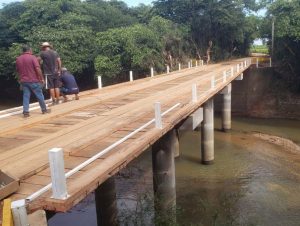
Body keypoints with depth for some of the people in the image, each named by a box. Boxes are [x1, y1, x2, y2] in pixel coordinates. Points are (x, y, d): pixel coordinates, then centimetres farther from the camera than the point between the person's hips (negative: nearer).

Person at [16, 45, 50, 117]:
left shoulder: (18, 59, 10)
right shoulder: (32, 57, -9)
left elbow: (18, 71, 18)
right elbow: (38, 69, -16)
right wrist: (42, 78, -10)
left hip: (23, 81, 5)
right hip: (33, 80, -5)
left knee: (26, 96, 5)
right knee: (39, 95, 7)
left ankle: (25, 112, -2)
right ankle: (44, 109, 17)